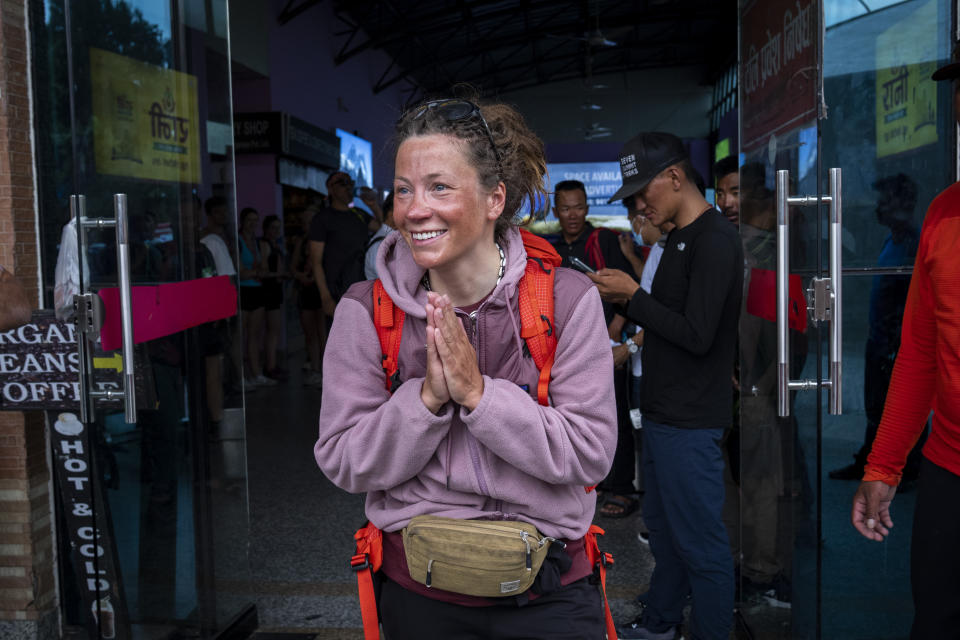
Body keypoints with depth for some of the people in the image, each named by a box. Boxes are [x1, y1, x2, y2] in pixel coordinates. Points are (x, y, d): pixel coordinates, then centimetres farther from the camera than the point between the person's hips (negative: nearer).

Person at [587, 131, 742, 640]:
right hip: (663, 413, 10)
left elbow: (696, 335, -23)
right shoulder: (679, 238, 13)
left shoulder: (715, 240, -17)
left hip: (691, 423, -10)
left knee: (701, 542, 3)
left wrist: (632, 294, -15)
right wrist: (624, 298, 3)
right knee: (663, 528, 21)